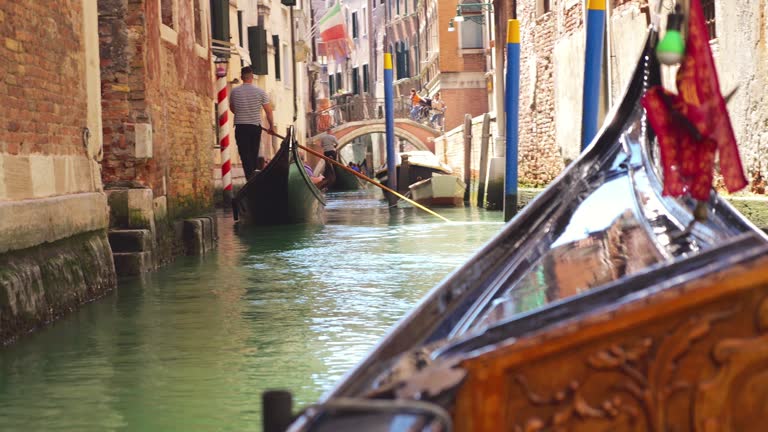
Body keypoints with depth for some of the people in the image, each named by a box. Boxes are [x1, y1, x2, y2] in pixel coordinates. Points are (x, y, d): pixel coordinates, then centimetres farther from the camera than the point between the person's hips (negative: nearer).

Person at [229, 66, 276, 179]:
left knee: (245, 154, 0)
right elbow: (268, 111, -2)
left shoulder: (234, 92, -2)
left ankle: (250, 178, -11)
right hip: (256, 126, 1)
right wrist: (272, 126, 10)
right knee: (254, 154, 15)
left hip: (240, 127, -1)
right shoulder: (260, 92, -5)